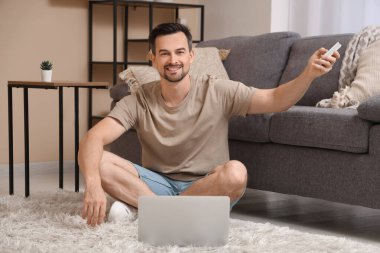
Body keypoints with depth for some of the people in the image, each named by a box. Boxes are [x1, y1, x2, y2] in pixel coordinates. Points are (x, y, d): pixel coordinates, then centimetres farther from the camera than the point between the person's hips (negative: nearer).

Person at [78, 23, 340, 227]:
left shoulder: (217, 92, -8)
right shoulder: (138, 101, -7)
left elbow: (276, 100, -9)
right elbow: (93, 139, -18)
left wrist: (308, 74, -30)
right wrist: (93, 183, -39)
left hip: (208, 188, 0)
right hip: (159, 184, 0)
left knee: (235, 172, -36)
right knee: (99, 162, -22)